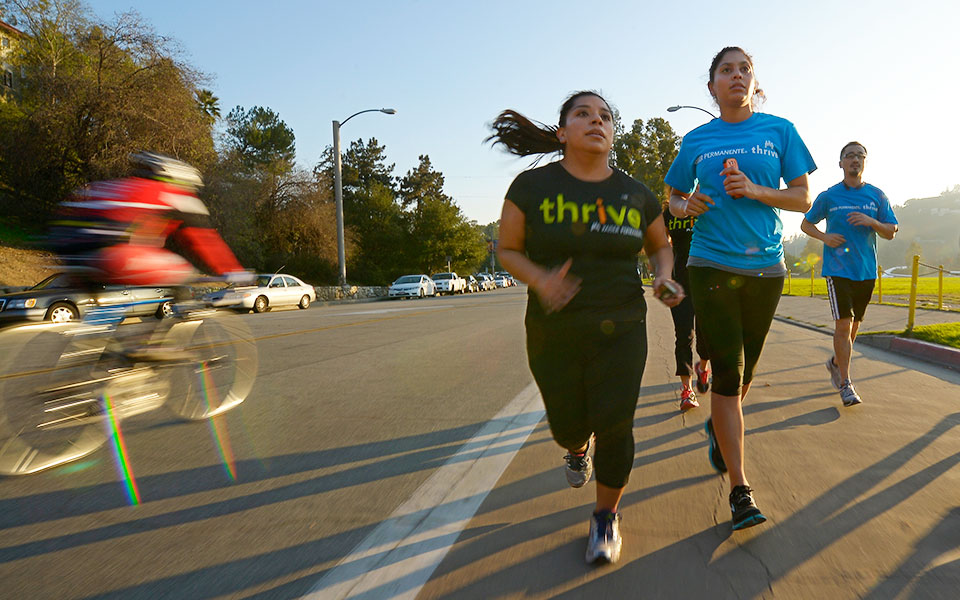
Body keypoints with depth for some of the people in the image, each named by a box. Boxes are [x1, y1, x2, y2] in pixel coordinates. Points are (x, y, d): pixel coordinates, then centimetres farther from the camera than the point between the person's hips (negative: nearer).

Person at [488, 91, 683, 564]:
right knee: (568, 424, 12)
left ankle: (606, 517, 27)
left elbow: (660, 245, 18)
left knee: (614, 427, -2)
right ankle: (578, 449, 54)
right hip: (553, 335, 0)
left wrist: (663, 277, -3)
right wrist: (540, 279, -21)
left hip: (620, 332, 1)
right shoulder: (532, 186, -4)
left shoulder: (636, 194, 4)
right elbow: (507, 250, -1)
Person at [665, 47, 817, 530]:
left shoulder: (779, 131, 7)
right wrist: (686, 206, -9)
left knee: (745, 370, 13)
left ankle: (718, 427, 44)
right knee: (727, 373, -8)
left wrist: (753, 190, -14)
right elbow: (673, 196, 15)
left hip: (766, 267, 2)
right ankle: (740, 490, 0)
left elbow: (802, 199, 4)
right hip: (711, 266, -2)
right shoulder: (696, 140, 7)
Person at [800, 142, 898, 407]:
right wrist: (825, 237, -9)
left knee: (854, 324, 14)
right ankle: (845, 384, -6)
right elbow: (806, 224, 11)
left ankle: (836, 362, 37)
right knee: (843, 324, -11)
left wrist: (872, 222, -14)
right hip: (838, 269, -3)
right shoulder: (828, 196, 3)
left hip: (866, 270, 4)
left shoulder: (877, 196, 8)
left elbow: (891, 233, 8)